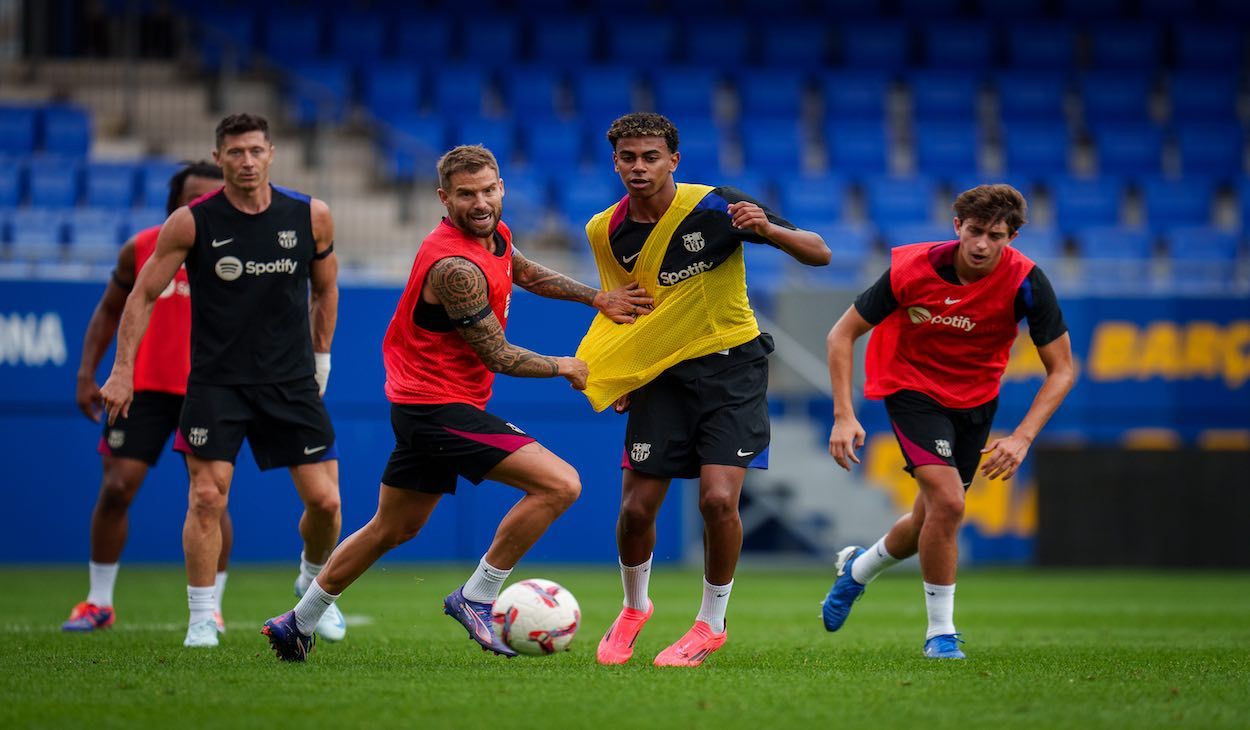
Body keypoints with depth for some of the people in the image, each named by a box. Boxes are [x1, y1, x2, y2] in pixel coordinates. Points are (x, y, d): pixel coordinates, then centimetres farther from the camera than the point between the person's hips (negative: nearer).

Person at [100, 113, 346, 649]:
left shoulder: (311, 217, -1)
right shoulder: (192, 222, -8)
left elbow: (325, 287, 16)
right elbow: (143, 295, 0)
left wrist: (320, 356, 17)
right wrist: (122, 372, -4)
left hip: (291, 381, 2)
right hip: (215, 380, -2)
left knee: (324, 499, -1)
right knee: (207, 495, -11)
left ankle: (315, 584, 29)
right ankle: (201, 618, 2)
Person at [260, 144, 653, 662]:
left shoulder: (494, 233, 6)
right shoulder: (456, 267, -24)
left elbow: (525, 273, 29)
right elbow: (498, 356, -17)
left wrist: (598, 298, 21)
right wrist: (562, 367, -1)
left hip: (421, 403, 10)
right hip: (441, 408, -10)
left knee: (392, 529, 22)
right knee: (560, 484, -17)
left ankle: (297, 624, 31)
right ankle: (476, 598, -7)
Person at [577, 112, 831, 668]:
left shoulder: (715, 207, -15)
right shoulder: (606, 232, -2)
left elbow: (819, 254, -13)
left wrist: (769, 230, -34)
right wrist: (617, 377, 4)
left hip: (730, 361, -3)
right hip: (661, 371, 3)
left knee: (718, 498, -17)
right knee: (636, 507, -2)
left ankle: (711, 623, 6)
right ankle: (633, 609, 28)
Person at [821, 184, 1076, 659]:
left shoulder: (1025, 281, -23)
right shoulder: (912, 269, -25)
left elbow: (1062, 368, -17)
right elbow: (842, 335, -15)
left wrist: (1023, 437, -29)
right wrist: (843, 416, -25)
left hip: (976, 397, 3)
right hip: (911, 385, -3)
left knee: (931, 521, 13)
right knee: (947, 500, -23)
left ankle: (857, 569, 46)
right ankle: (941, 632, -7)